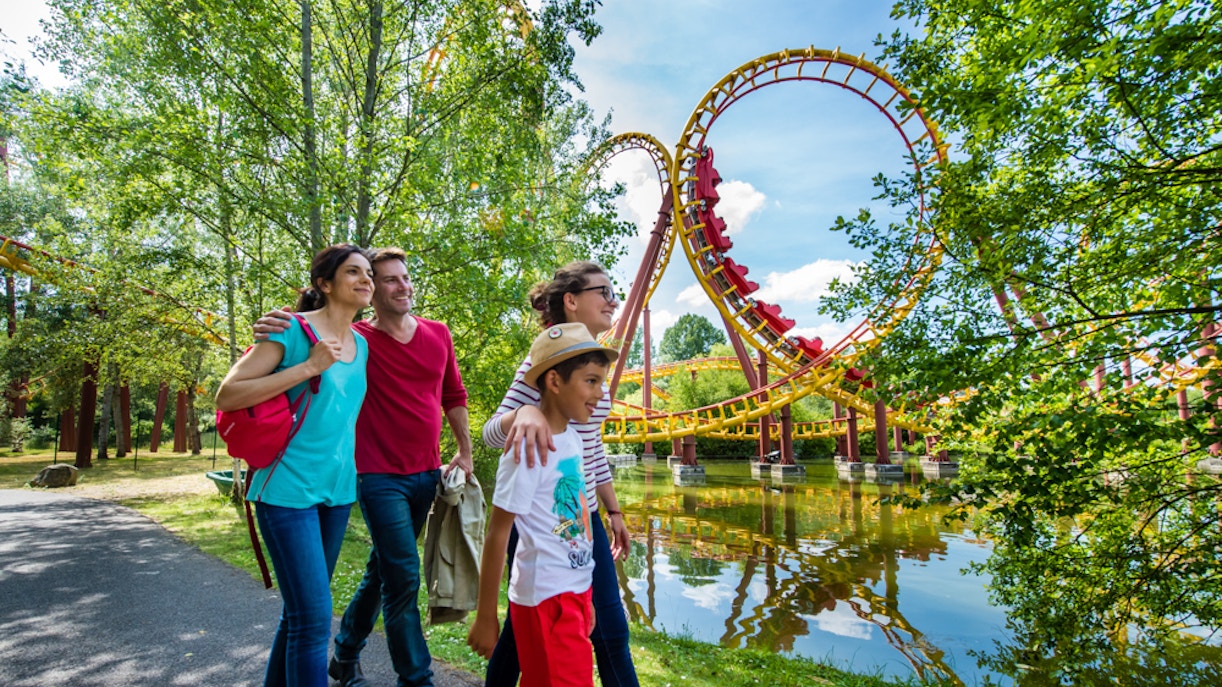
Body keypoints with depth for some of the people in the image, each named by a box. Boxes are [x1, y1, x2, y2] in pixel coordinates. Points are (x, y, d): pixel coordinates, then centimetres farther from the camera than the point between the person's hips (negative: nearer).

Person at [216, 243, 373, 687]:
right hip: (289, 488, -6)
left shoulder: (361, 345, 10)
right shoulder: (293, 330, -9)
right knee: (313, 618, -7)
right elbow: (226, 397, -13)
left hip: (338, 489, 7)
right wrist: (308, 367, -19)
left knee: (300, 612, 18)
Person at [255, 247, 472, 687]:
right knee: (403, 579, -4)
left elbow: (453, 396, 13)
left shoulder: (438, 335, 5)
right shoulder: (358, 339, -9)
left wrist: (465, 452, 14)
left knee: (382, 569, 19)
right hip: (381, 477, -5)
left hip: (427, 475, 5)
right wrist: (273, 327, -36)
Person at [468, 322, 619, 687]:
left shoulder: (572, 438, 3)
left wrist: (584, 597, 18)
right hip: (545, 599, -8)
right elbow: (497, 534, -16)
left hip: (576, 592, 8)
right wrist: (486, 617, -11)